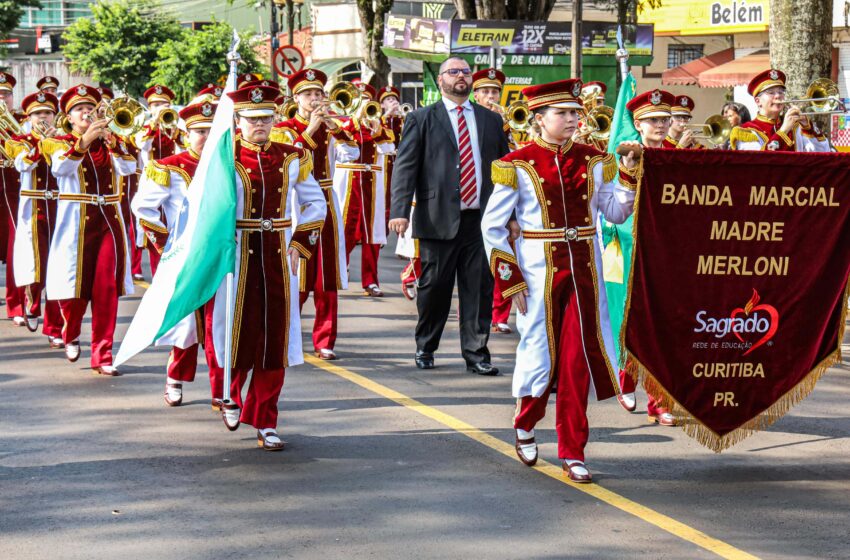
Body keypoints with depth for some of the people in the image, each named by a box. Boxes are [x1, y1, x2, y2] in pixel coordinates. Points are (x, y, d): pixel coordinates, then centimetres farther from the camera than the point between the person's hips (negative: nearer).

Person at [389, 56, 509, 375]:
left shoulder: (490, 120, 14)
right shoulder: (421, 119, 4)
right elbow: (405, 166, -2)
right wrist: (400, 211, -14)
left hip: (481, 219, 3)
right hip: (439, 218, -2)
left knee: (479, 288, 1)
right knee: (434, 287, 4)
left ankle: (476, 354, 7)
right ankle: (425, 349, 21)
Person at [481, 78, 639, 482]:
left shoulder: (594, 161, 6)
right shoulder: (518, 165, -5)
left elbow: (616, 212, 5)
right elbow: (492, 225, -3)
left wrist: (630, 172, -6)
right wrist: (509, 279, -7)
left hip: (584, 271, 3)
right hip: (539, 273, -3)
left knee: (578, 361, 1)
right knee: (540, 353, 5)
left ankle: (572, 453, 10)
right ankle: (525, 426, 34)